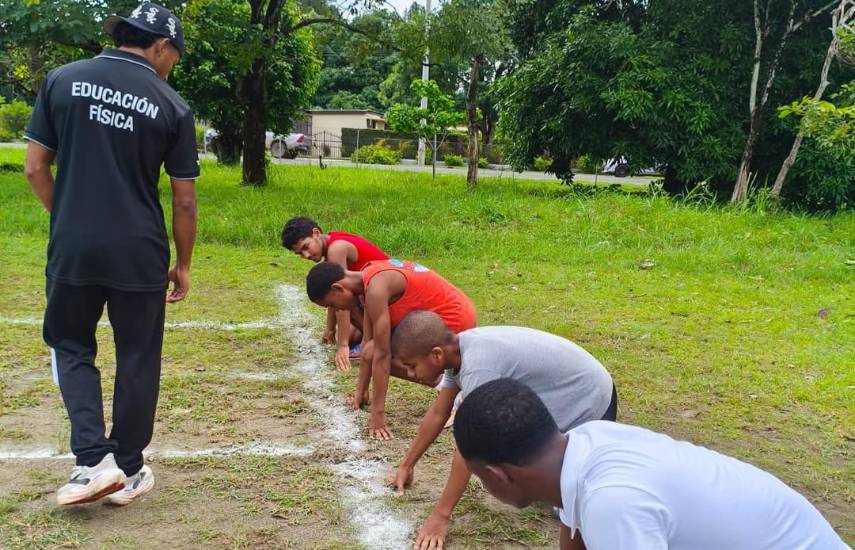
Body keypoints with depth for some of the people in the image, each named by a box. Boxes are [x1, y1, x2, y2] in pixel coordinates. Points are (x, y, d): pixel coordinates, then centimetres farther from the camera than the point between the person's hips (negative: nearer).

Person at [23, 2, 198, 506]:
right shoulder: (171, 106, -3)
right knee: (137, 359, 13)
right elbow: (184, 200, -1)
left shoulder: (63, 80, 1)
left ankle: (94, 460, 6)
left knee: (71, 345, 19)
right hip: (140, 253, -1)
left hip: (72, 247, 2)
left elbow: (35, 168, 3)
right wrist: (184, 265, 11)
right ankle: (128, 471, 22)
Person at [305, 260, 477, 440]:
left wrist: (377, 412, -16)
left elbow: (382, 354, -21)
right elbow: (368, 340, 13)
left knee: (377, 353, -12)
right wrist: (360, 391, 18)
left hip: (454, 321, -10)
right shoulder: (368, 279, 6)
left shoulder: (375, 289, -22)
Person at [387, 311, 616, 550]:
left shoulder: (478, 366, -36)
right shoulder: (457, 349, -9)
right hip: (561, 399, 8)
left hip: (591, 405, -8)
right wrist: (406, 465, 11)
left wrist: (441, 515, -24)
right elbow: (438, 413, 5)